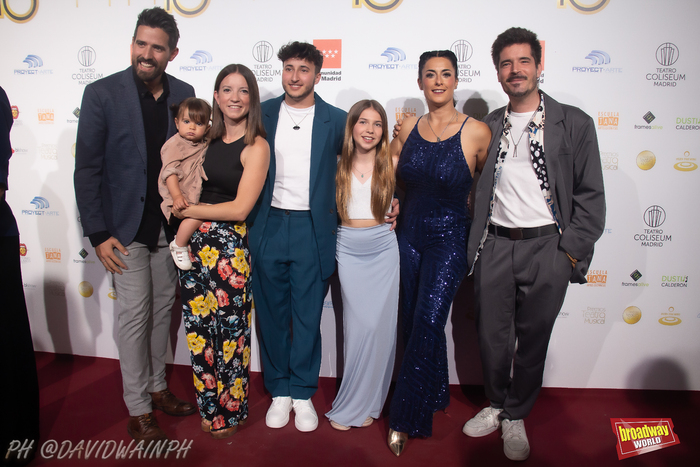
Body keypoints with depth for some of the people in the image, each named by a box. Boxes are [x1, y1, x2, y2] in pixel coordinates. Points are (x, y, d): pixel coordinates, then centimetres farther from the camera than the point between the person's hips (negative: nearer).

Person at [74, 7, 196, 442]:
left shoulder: (183, 93, 2)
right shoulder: (102, 93, -8)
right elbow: (87, 169, -7)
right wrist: (98, 233, -11)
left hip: (171, 223, 4)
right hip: (127, 227, -3)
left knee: (163, 308, 14)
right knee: (134, 316, 2)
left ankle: (157, 386, 33)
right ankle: (138, 409, 17)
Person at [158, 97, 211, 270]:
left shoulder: (205, 145, 14)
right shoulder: (175, 144, -4)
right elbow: (170, 172, -14)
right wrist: (177, 196, -25)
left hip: (198, 196, 7)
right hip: (181, 199, -7)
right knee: (197, 216, -29)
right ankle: (178, 246, -6)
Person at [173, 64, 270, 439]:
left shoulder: (255, 146, -8)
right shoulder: (206, 137, 9)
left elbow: (240, 209, -14)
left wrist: (187, 210, -9)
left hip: (229, 245, -5)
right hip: (193, 242, 6)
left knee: (229, 329, 5)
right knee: (198, 326, 12)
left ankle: (230, 411, 26)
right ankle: (208, 405, 32)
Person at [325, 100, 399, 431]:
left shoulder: (392, 164, 3)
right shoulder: (338, 165, 5)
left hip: (383, 249, 0)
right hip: (348, 250, 0)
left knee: (379, 325, 0)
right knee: (358, 325, 0)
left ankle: (359, 403, 18)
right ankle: (357, 401, 18)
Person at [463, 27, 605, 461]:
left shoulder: (574, 123, 1)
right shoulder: (487, 127, 9)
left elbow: (591, 195, 0)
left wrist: (573, 251, -6)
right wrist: (472, 244, 3)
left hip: (547, 248, -2)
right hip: (494, 246, 2)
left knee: (533, 340, 9)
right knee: (492, 337, 10)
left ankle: (516, 417, 30)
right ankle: (496, 405, 35)